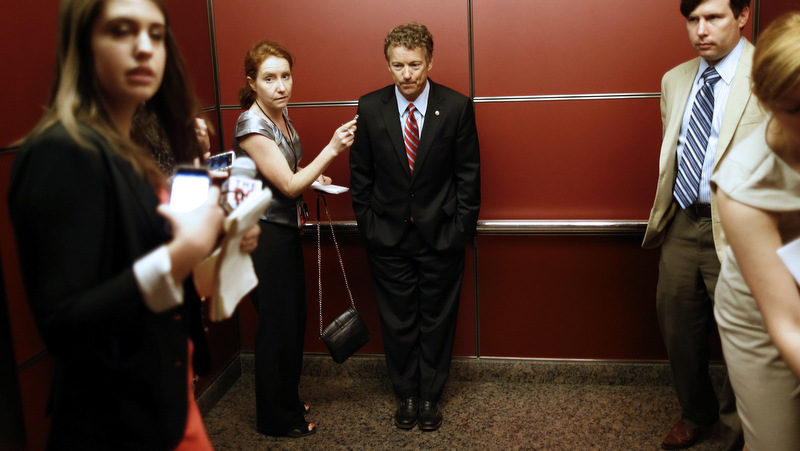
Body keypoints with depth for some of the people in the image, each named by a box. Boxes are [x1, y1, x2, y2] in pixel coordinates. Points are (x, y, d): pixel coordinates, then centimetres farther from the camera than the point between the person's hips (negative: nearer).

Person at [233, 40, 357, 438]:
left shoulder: (281, 113, 6)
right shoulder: (251, 127, -21)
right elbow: (288, 185, -22)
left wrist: (313, 178, 5)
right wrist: (331, 150, -25)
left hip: (286, 230, 9)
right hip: (264, 236, -8)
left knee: (294, 319, 17)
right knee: (277, 324, 3)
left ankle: (287, 400, 36)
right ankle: (276, 418, 21)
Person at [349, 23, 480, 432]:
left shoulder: (457, 107, -6)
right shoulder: (370, 108, -3)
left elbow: (468, 174, -2)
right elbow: (360, 175, 4)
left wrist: (461, 227, -5)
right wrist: (367, 225, 0)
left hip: (441, 234, -1)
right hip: (389, 237, 1)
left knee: (437, 319, 11)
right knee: (397, 321, 11)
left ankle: (430, 396, 29)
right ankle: (406, 395, 30)